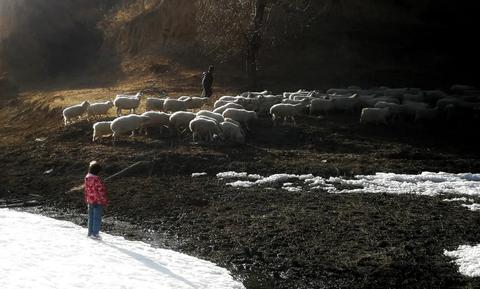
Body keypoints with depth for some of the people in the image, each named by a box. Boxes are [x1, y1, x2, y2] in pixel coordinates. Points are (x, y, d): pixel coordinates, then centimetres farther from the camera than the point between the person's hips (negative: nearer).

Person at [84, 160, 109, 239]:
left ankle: (90, 232, 25)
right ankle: (95, 233, 6)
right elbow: (101, 190, -19)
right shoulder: (96, 179, -24)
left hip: (90, 201, 8)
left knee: (91, 217, 17)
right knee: (97, 217, 2)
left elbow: (86, 189, 12)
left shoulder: (87, 177, 2)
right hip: (98, 201, -8)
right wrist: (104, 200, -9)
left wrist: (86, 199, 21)